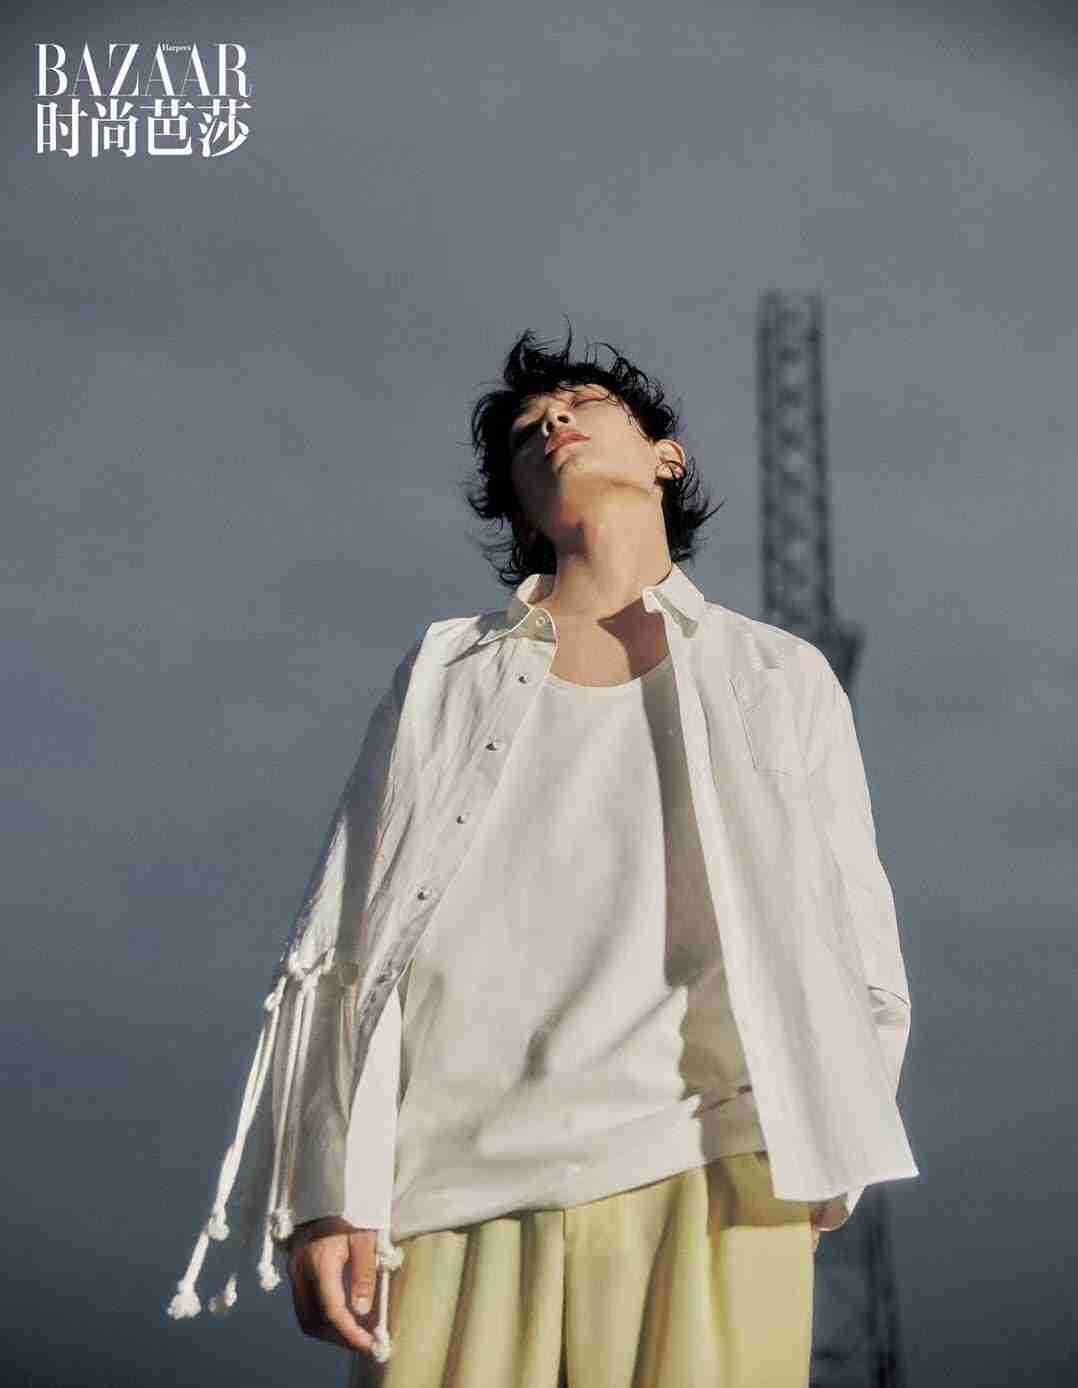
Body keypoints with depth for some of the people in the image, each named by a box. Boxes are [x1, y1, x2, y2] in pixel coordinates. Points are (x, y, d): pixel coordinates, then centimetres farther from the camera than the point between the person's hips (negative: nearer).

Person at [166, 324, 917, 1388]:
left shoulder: (781, 680, 13)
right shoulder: (446, 676, 14)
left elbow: (856, 961, 11)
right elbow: (341, 948, 8)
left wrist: (812, 1174, -1)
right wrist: (327, 1198, -1)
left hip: (699, 1187, 0)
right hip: (462, 1203, 1)